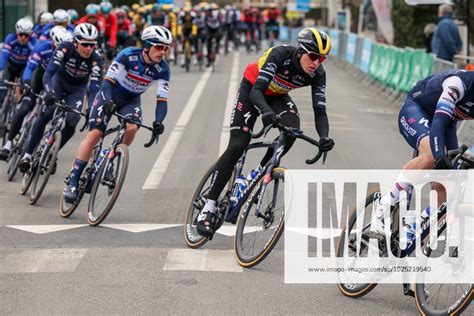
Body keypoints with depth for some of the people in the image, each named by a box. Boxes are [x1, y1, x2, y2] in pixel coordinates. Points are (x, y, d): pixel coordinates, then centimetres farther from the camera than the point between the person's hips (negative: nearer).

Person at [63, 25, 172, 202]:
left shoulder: (162, 69, -19)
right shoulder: (128, 55, -26)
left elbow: (162, 99, -21)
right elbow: (108, 80, -27)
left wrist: (158, 122, -39)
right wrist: (108, 102, -45)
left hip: (131, 101, 2)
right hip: (110, 95, -2)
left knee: (132, 128, -30)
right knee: (94, 135, -15)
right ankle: (72, 183, -11)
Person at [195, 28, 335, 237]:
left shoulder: (317, 74, -22)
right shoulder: (280, 55, -34)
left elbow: (320, 111, -22)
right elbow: (256, 90, -40)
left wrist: (324, 137, -41)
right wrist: (266, 111, -60)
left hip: (277, 96, 4)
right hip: (252, 89, -4)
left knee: (292, 129, -28)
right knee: (237, 146, -13)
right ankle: (208, 208, -7)